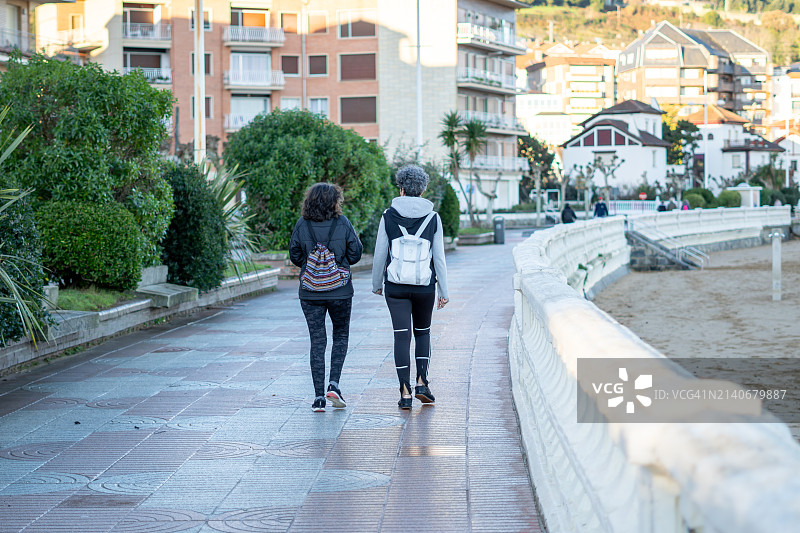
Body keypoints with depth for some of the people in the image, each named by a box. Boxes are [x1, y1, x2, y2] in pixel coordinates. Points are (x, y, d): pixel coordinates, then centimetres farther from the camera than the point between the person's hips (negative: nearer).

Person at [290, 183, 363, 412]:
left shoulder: (302, 225, -4)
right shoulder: (342, 223, -7)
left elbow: (295, 255, 1)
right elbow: (355, 252, -3)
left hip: (310, 292, 1)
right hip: (340, 290, -1)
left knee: (317, 341, 6)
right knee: (341, 335, 17)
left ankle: (319, 396, 2)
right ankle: (333, 384, 0)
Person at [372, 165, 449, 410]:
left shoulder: (389, 216, -2)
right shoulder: (432, 217, -1)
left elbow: (380, 254, 0)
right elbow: (439, 257, -1)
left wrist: (376, 284, 14)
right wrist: (444, 291, 5)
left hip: (396, 288, -1)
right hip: (425, 288, 1)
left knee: (402, 336, 2)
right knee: (422, 332, 18)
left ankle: (405, 392, -1)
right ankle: (421, 382, 6)